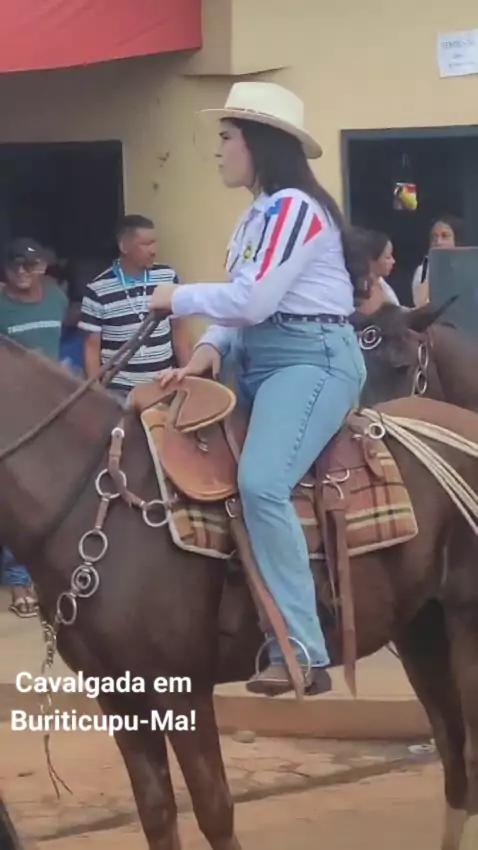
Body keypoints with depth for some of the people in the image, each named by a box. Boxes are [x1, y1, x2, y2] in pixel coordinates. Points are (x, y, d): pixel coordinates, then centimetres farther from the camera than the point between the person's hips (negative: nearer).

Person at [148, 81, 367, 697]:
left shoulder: (294, 207, -12)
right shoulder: (259, 213, 20)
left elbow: (255, 300, -19)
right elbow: (244, 301, 14)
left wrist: (179, 298, -4)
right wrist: (210, 349, -6)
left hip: (311, 358, -11)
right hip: (257, 360, 11)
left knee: (260, 483, -29)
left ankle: (301, 652, -29)